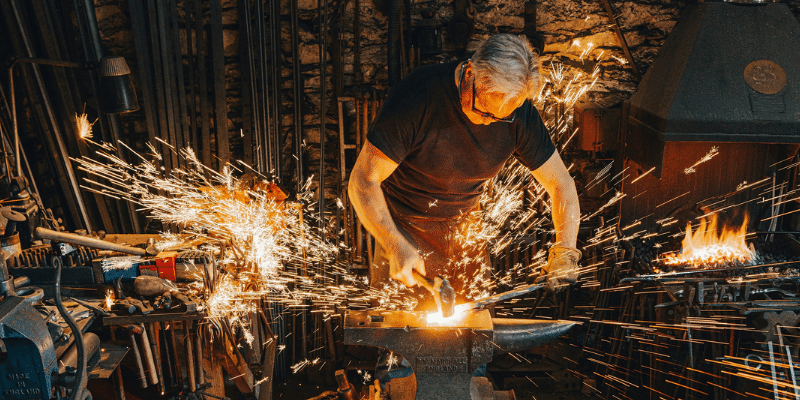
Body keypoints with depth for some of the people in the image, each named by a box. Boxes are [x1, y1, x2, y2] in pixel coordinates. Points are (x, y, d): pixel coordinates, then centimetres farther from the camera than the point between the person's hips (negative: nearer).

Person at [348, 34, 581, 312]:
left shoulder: (519, 115, -15)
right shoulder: (416, 96, -28)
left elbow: (561, 184, -4)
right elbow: (363, 181, -25)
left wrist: (564, 252, -18)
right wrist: (396, 246, -37)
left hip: (465, 227, 4)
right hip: (404, 229, -3)